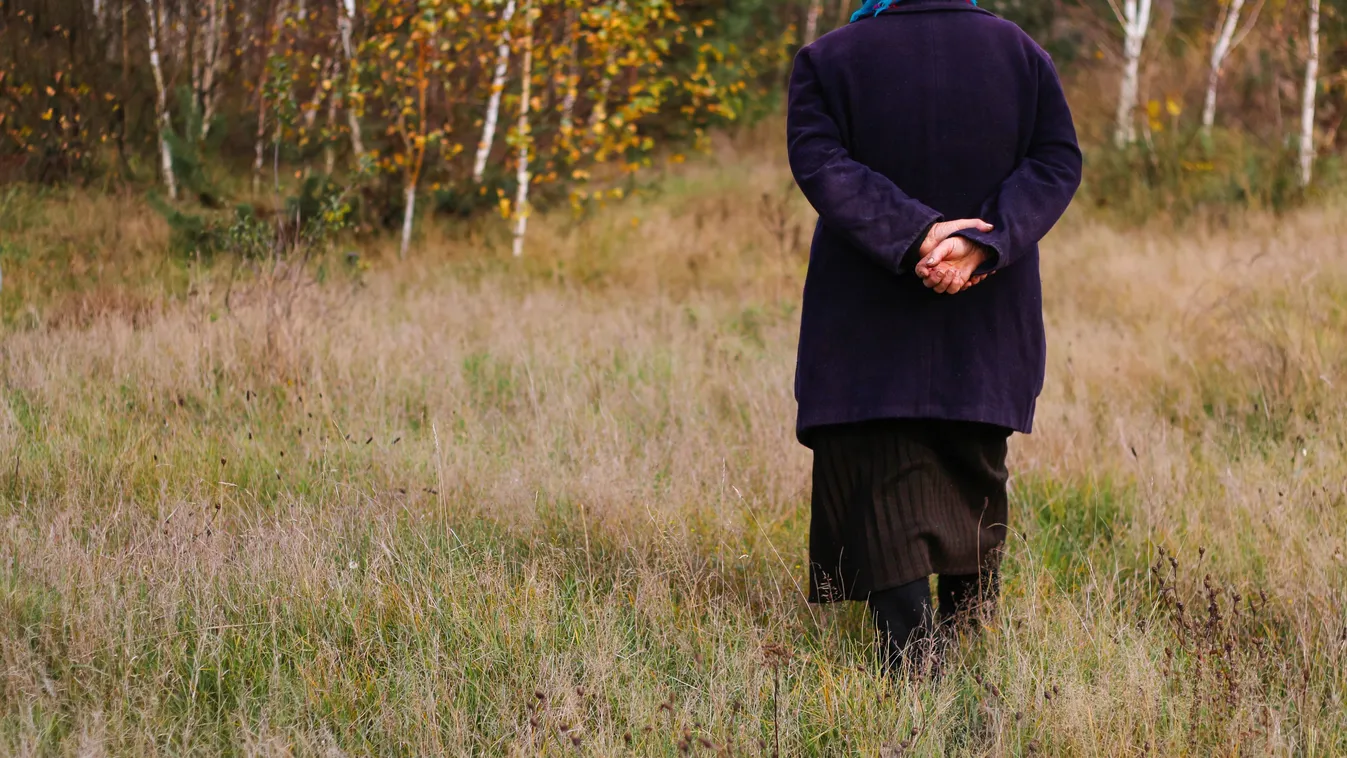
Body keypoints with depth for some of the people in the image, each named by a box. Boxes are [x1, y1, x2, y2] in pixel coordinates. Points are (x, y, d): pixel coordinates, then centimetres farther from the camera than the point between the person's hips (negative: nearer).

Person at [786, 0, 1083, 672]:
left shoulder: (827, 61, -3)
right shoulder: (1022, 55, 3)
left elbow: (819, 163, -17)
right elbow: (1057, 162, -8)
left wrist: (915, 234, -23)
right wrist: (982, 243, -19)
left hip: (869, 326, -3)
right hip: (987, 331, 3)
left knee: (885, 488, -1)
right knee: (974, 478, 20)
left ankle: (909, 652, -15)